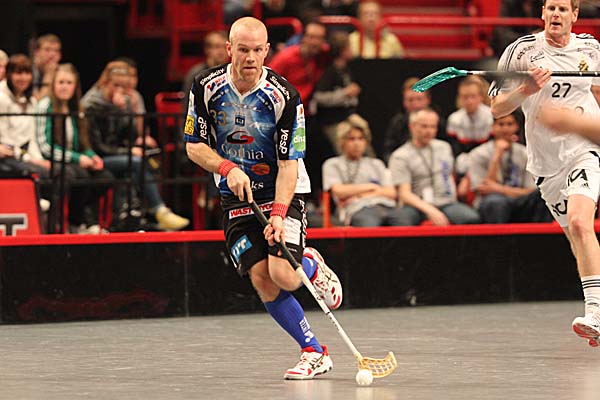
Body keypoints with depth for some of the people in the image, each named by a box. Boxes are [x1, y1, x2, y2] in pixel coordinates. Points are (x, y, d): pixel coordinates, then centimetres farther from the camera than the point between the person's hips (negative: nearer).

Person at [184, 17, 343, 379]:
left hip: (283, 192, -3)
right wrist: (227, 168, -19)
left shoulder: (285, 97, -18)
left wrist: (278, 213, -29)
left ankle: (313, 266, 16)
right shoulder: (207, 88, -9)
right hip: (237, 198, 3)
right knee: (261, 279, -12)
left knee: (283, 275, -21)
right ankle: (315, 352, 1)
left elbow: (289, 163, -17)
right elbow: (194, 145, -1)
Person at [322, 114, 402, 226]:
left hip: (386, 206, 4)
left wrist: (359, 195, 6)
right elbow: (339, 191, 5)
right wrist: (370, 186, 14)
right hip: (360, 209, -4)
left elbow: (391, 193, 20)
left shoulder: (376, 164, 35)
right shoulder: (332, 165, 25)